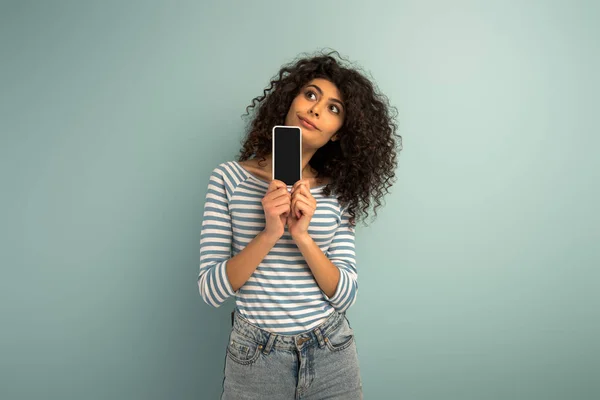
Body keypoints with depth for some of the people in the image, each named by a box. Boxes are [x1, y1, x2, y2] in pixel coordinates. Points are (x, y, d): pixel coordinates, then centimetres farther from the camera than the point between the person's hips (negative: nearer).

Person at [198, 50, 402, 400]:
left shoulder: (336, 191, -2)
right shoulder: (230, 178, -7)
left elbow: (346, 295, -7)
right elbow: (211, 291, -10)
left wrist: (303, 237, -22)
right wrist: (269, 234, -24)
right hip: (254, 360, -1)